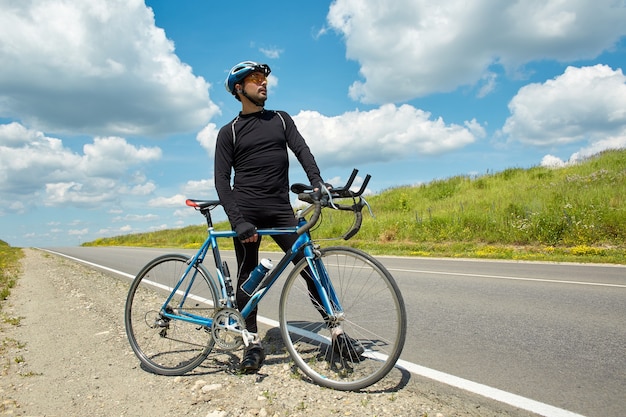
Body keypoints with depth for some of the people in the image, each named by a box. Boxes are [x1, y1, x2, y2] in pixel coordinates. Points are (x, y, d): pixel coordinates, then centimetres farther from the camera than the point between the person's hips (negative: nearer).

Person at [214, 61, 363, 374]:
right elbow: (222, 179, -1)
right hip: (247, 212, -1)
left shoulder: (281, 120, 15)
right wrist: (237, 220, -14)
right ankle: (253, 343, 13)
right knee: (247, 276, 2)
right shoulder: (229, 132, 7)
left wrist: (317, 184, -18)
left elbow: (302, 151, 2)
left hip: (281, 210, 2)